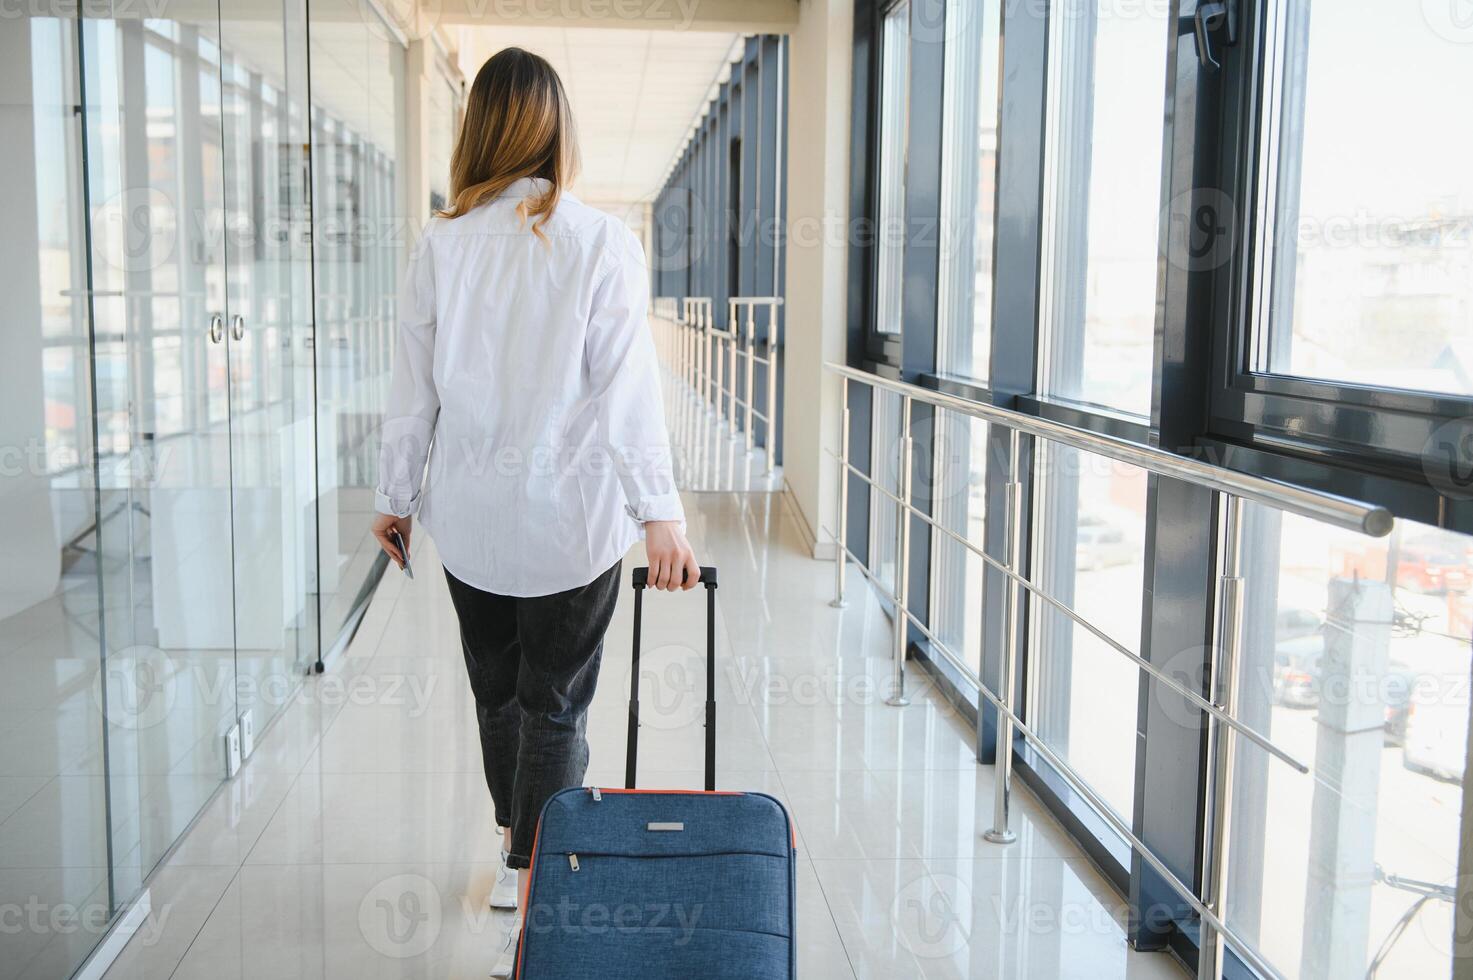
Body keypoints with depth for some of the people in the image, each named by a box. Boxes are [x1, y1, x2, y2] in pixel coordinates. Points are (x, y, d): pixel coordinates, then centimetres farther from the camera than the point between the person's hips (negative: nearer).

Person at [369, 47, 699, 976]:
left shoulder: (443, 243, -1)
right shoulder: (603, 240, -9)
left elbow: (414, 386, 3)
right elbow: (625, 387, -16)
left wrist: (398, 498, 13)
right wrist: (659, 513, -16)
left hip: (470, 516, 3)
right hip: (570, 515, -3)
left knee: (497, 690, 18)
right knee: (555, 702, 8)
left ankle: (516, 849, 35)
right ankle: (536, 878, 14)